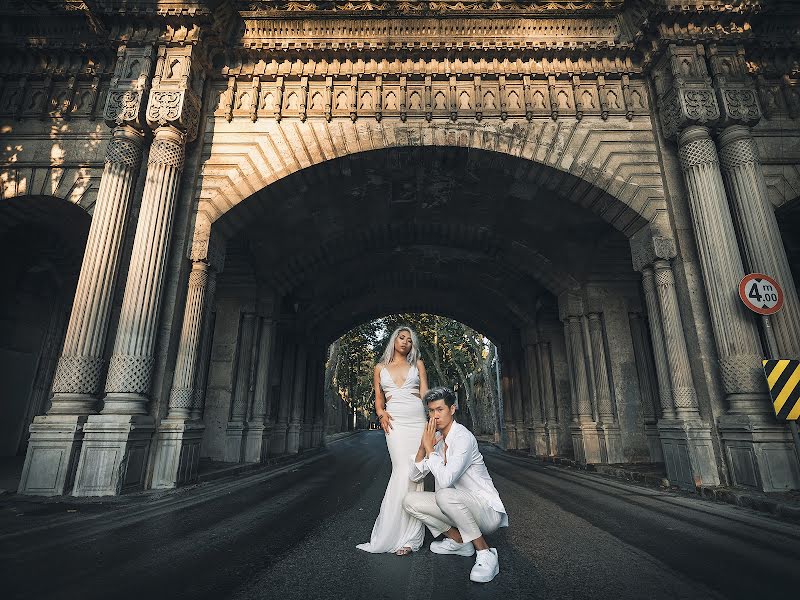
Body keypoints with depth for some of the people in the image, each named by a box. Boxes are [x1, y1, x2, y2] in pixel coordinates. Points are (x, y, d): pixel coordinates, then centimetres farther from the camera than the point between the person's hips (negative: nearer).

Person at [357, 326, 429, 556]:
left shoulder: (417, 364, 15)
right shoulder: (380, 367, 16)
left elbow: (425, 393, 8)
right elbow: (378, 398, 16)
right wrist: (381, 413, -5)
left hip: (418, 419, 1)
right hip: (395, 420, -1)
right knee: (404, 472, -12)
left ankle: (406, 536, 6)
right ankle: (409, 536, 0)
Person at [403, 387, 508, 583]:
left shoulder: (463, 437, -22)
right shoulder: (435, 438, 2)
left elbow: (445, 480, -33)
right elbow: (415, 477, 4)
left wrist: (430, 449, -21)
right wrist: (422, 447, -11)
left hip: (486, 511, -8)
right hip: (459, 507, 8)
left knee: (444, 494, -35)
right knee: (410, 500, -2)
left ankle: (485, 553, -17)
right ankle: (459, 541, 10)